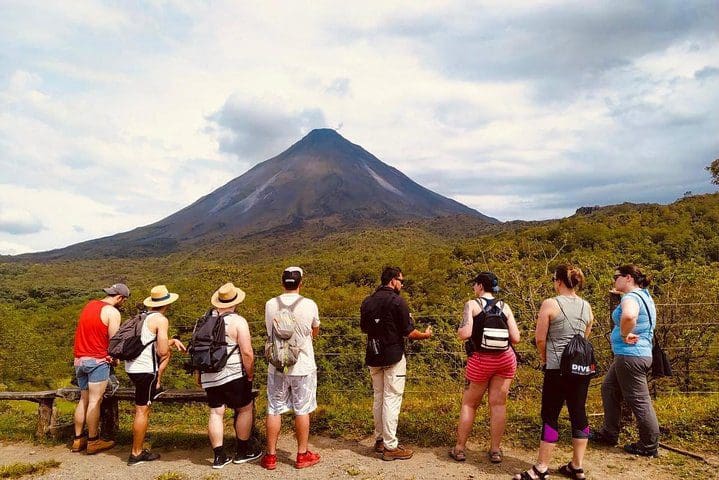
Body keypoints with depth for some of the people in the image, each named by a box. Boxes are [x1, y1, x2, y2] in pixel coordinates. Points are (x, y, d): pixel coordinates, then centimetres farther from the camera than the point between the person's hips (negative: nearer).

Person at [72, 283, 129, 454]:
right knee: (95, 401, -2)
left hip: (80, 359, 8)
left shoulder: (90, 305, 12)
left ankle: (78, 440, 20)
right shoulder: (112, 312, -11)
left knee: (84, 399, 15)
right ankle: (93, 442, 4)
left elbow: (86, 332, 16)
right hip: (97, 361, -8)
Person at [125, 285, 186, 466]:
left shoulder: (143, 317, 13)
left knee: (166, 353, 27)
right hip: (144, 370, -8)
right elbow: (162, 352, -19)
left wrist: (173, 341, 18)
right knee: (142, 410, 1)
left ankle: (156, 385, 31)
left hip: (132, 366, 8)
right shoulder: (161, 320, -13)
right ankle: (136, 454, 9)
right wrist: (169, 344, 2)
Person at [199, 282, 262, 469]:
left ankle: (219, 457, 14)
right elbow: (247, 353, -17)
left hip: (209, 377, 6)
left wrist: (199, 374, 24)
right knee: (244, 409, 11)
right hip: (233, 376, -6)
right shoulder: (238, 322, -12)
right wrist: (250, 375, -4)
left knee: (216, 413, 10)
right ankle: (243, 451, 21)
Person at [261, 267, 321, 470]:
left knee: (274, 410, 12)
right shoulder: (309, 305, -12)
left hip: (277, 367, 2)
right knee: (302, 411, 10)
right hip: (303, 367, -2)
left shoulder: (270, 305, -5)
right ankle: (302, 455, 21)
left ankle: (271, 456, 21)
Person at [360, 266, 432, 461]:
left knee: (378, 398, 16)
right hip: (393, 357, -7)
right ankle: (390, 447, 3)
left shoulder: (367, 302, 6)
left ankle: (379, 440, 25)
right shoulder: (397, 301, -14)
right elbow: (409, 333, -12)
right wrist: (426, 335, 7)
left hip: (373, 357, 7)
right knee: (392, 399, -2)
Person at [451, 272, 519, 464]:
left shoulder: (472, 304, -6)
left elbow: (465, 334, -16)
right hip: (506, 358, 3)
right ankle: (495, 450, 16)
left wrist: (459, 330, 6)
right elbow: (515, 338, 0)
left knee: (469, 404, 9)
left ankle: (459, 449, 17)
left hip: (481, 360, -3)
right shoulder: (505, 307, 4)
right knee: (498, 404, 8)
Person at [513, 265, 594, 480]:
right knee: (579, 414, 12)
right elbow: (585, 338, 14)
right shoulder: (586, 306, 7)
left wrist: (544, 358, 9)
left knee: (550, 416, 1)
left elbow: (540, 338, -8)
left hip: (558, 368, -6)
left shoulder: (550, 304, -10)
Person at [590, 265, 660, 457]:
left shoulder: (631, 297, -19)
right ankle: (609, 434, 27)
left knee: (639, 401, 1)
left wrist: (625, 335, -25)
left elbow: (629, 316, -41)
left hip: (630, 356, -11)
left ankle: (650, 446, 14)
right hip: (640, 353, 11)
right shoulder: (644, 295, 13)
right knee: (609, 389, 19)